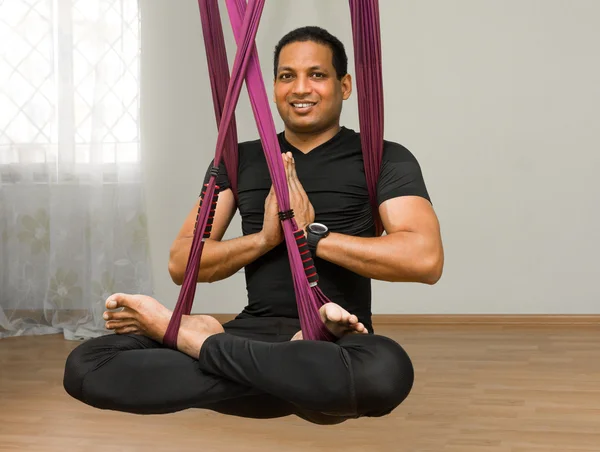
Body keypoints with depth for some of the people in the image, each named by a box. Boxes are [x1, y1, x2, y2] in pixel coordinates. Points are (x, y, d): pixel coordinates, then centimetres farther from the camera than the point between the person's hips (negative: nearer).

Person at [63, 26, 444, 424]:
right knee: (86, 364, -18)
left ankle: (194, 338, -21)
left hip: (336, 343, -2)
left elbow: (426, 258, -13)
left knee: (384, 370, -43)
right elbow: (182, 264, 9)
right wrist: (264, 238, -9)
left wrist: (311, 235, -12)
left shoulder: (382, 158, 4)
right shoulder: (239, 159, 15)